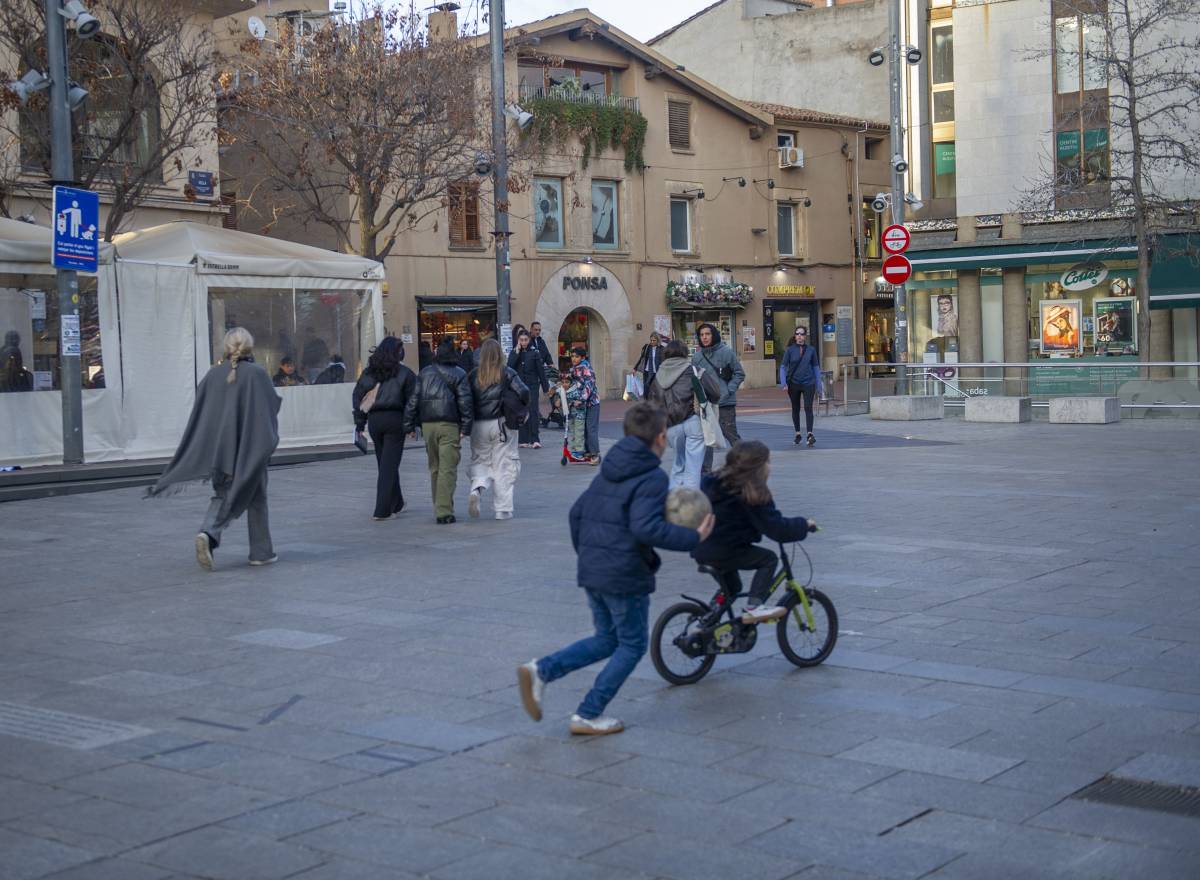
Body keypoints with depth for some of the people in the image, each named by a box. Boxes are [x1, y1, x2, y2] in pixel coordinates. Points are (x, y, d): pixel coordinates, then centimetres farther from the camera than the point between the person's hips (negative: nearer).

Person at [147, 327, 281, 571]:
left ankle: (208, 534, -14)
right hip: (250, 447, -3)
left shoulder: (214, 374, 2)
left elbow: (200, 414, 5)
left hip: (219, 448, 3)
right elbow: (271, 407, -5)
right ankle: (261, 552, 14)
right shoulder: (256, 373, -9)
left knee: (223, 496, 12)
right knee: (256, 498, 10)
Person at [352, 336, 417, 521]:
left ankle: (396, 504, 31)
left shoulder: (369, 372, 8)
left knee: (385, 464, 18)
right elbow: (412, 400, -7)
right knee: (389, 465, -2)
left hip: (374, 420, 4)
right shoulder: (404, 373, -4)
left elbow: (357, 395, 6)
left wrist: (360, 421, 8)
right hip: (395, 418, -4)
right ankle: (382, 511, -8)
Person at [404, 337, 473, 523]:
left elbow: (413, 400, 9)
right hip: (449, 425, -4)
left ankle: (439, 508, 23)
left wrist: (409, 425, 12)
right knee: (448, 469, -6)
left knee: (434, 468, 16)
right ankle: (444, 511, -13)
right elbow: (465, 402, -9)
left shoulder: (424, 373, 10)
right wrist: (465, 427, -8)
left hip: (428, 424, 4)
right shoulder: (459, 374, -2)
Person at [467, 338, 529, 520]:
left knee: (480, 461, 16)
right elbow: (523, 393, -13)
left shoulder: (474, 375, 1)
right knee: (504, 465, 7)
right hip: (501, 424, -2)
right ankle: (503, 510, 7)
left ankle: (477, 489, -14)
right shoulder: (507, 373, -4)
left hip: (478, 425, 2)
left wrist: (467, 424, 8)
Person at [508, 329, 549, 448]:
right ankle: (524, 440, 7)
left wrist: (545, 387, 1)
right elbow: (509, 366, -10)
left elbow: (541, 370, 1)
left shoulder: (535, 352, 0)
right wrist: (517, 352, -12)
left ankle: (535, 439, -15)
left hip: (532, 386, -2)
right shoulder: (514, 352, 5)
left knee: (533, 411, -11)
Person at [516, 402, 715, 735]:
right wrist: (693, 537, -18)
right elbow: (646, 527, -27)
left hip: (591, 572, 8)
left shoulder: (608, 471, 12)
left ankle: (540, 670, 2)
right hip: (626, 576, -8)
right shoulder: (652, 477, -13)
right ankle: (588, 715, 9)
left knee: (606, 640, 20)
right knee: (632, 645, 10)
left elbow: (577, 513, 14)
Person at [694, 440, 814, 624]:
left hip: (701, 551, 9)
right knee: (768, 559, -1)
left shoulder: (716, 482, 13)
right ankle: (754, 606, -10)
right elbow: (776, 527, -16)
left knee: (732, 587, 28)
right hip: (723, 552, -9)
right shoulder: (752, 493, -13)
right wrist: (803, 525, -3)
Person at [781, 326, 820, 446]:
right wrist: (784, 383, -7)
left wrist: (818, 384, 8)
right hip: (794, 384, 1)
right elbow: (784, 367, 1)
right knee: (795, 409, 10)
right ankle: (798, 434, 21)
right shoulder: (790, 350, 0)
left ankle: (810, 433, -16)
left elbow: (816, 367, 9)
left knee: (808, 408, -12)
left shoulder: (811, 350, 2)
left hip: (808, 383, -1)